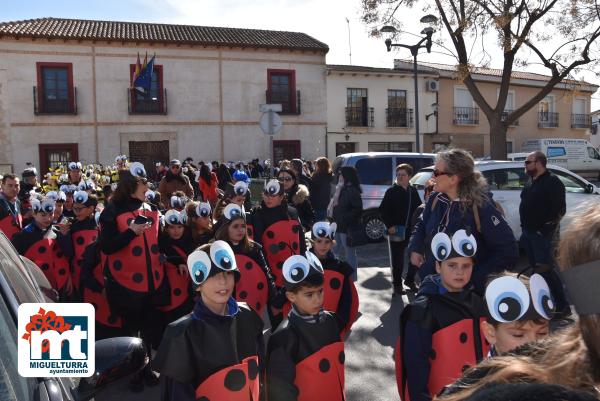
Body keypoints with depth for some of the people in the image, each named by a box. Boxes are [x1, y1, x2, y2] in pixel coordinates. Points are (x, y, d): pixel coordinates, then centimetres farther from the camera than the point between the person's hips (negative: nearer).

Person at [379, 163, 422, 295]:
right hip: (396, 230, -5)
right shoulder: (392, 191, -5)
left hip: (411, 230, 5)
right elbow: (383, 210, -7)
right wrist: (389, 225, -14)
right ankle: (397, 284, 13)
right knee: (397, 259, 2)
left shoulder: (413, 191, 8)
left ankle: (410, 280, 29)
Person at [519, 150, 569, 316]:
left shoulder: (552, 182, -12)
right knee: (535, 268, 14)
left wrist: (548, 228, -20)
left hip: (543, 234, -9)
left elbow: (560, 209, -18)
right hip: (528, 232, 9)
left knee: (546, 270, -9)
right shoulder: (530, 181, 14)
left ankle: (563, 306, 0)